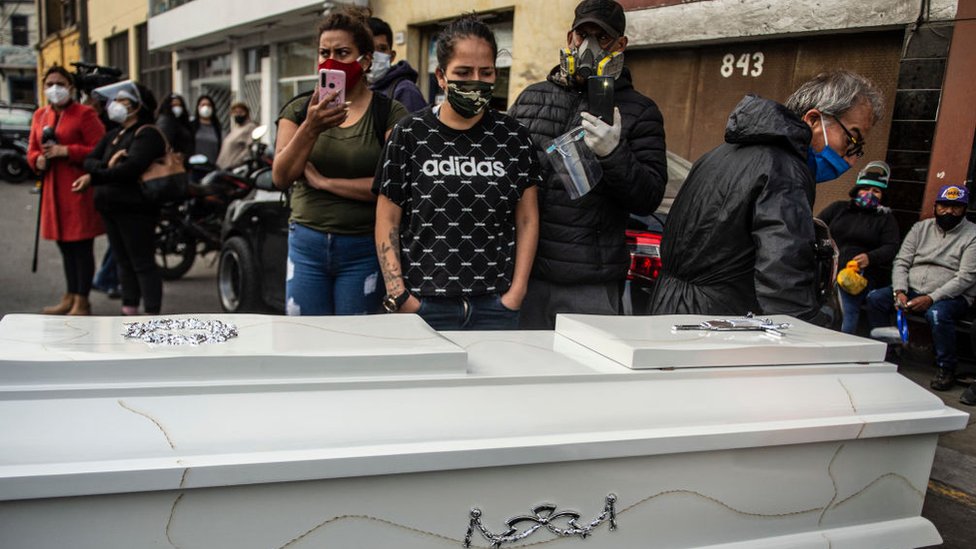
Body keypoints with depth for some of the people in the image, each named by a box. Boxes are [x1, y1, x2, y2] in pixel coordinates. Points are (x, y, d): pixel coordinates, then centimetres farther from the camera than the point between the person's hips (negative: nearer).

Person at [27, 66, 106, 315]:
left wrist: (65, 151, -18)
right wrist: (39, 160, -1)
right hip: (53, 189, 7)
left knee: (81, 246, -2)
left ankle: (82, 301, 5)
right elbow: (32, 150, 21)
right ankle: (70, 296, 26)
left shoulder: (84, 114, -6)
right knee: (64, 245, 14)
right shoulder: (40, 115, 15)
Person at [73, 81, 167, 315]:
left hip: (135, 208, -9)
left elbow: (131, 168, -22)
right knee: (124, 262, 14)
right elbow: (89, 161, 8)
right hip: (110, 207, 9)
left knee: (142, 263, -5)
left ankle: (152, 313, -1)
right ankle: (129, 309, 23)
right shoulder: (112, 136, 19)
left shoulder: (147, 134, -9)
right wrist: (107, 166, -13)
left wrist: (94, 177, -22)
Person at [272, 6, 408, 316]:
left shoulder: (388, 113, -4)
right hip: (307, 244, 3)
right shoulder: (299, 110, 7)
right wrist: (310, 128, -19)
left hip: (363, 248, -2)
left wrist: (324, 182, -12)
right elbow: (281, 177, -4)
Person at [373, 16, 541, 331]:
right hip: (423, 304, -1)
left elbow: (527, 219, 8)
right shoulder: (410, 135, 1)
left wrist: (516, 292, -1)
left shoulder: (513, 138, 6)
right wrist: (398, 295, -6)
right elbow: (388, 220, 2)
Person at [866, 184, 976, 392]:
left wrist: (931, 298, -23)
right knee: (875, 298, -18)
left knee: (937, 313, -37)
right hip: (912, 290, 5)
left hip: (952, 296, -4)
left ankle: (946, 369, -16)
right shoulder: (921, 228, 12)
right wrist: (899, 291, -13)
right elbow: (901, 262, 6)